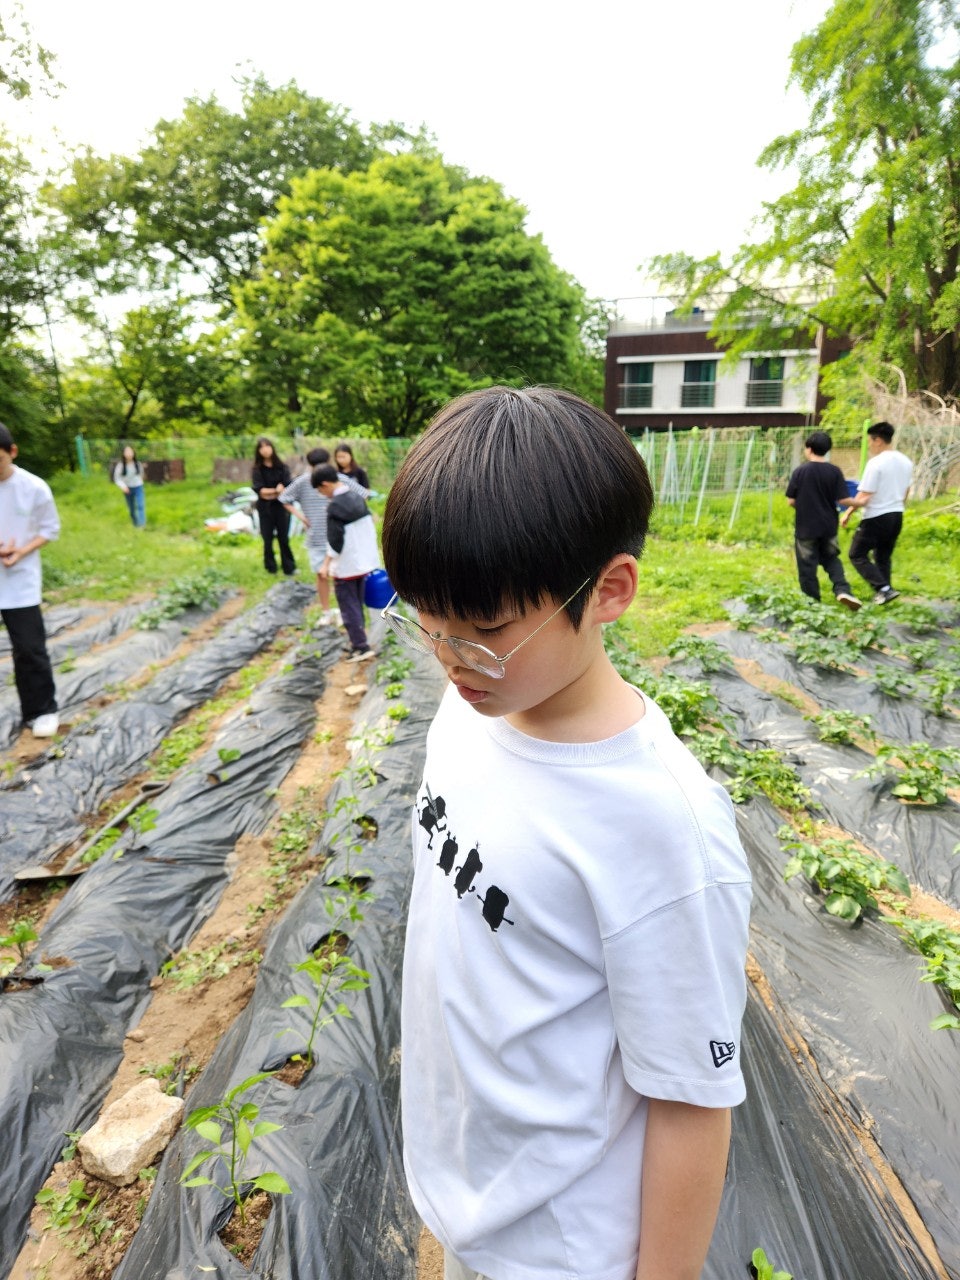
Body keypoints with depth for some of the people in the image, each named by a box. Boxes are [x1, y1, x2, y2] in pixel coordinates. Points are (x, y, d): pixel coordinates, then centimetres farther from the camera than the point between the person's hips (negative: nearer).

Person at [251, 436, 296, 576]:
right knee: (268, 539, 5)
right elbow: (259, 490, -8)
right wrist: (277, 490, -13)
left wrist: (269, 493, -15)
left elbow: (287, 486, -6)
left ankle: (289, 567, 8)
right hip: (265, 508, 0)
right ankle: (270, 567, 17)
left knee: (284, 538, 1)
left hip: (281, 506, 0)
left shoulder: (282, 467, 2)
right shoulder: (257, 469, 0)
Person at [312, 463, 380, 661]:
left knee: (349, 606, 0)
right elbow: (370, 529, 13)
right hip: (365, 561, 8)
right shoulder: (357, 498, 5)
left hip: (346, 566, -8)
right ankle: (358, 641, 24)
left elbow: (335, 540, -21)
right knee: (358, 603, 17)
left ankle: (361, 647, -1)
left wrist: (327, 564, -14)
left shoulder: (335, 506, -19)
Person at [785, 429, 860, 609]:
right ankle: (843, 590, 2)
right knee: (831, 559, 22)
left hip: (806, 527, -3)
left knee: (807, 566, 8)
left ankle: (812, 601, 15)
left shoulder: (801, 471, -10)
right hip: (828, 526, 3)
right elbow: (843, 500, -7)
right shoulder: (834, 471, -5)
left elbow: (791, 501, -7)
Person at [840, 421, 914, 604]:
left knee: (857, 555, 2)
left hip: (876, 517, -8)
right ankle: (882, 593, 19)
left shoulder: (876, 463, -17)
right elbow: (905, 493, 17)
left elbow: (864, 496, -18)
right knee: (884, 557, 17)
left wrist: (847, 513, -8)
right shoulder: (906, 462, 9)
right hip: (897, 516, 8)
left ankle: (884, 589, -9)